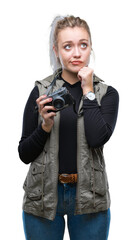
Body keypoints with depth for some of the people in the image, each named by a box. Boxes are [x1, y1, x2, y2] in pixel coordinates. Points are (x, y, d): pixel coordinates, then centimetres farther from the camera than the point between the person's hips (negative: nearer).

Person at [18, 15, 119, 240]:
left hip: (88, 196, 0)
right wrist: (45, 126, -15)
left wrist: (88, 91, -10)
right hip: (43, 194, 0)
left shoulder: (107, 93, 0)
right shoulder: (41, 91, 0)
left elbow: (98, 138, -18)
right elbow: (24, 154, 1)